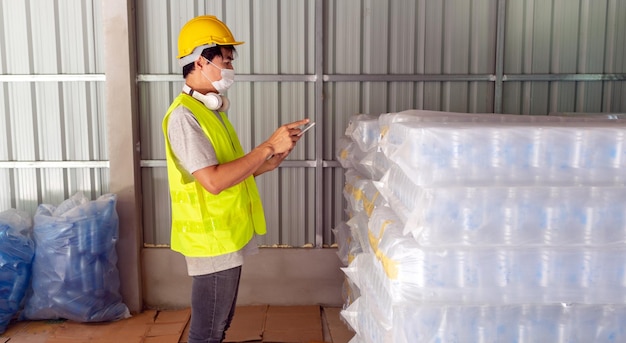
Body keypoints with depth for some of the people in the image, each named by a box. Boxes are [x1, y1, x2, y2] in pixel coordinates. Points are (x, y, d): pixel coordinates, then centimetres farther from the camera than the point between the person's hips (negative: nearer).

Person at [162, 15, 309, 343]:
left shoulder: (210, 110, 12)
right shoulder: (184, 115, -18)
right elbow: (214, 181, -26)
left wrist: (268, 163, 1)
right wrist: (268, 146, -22)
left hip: (227, 236, 9)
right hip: (212, 241, -9)